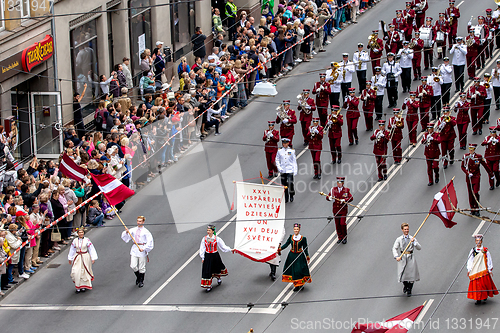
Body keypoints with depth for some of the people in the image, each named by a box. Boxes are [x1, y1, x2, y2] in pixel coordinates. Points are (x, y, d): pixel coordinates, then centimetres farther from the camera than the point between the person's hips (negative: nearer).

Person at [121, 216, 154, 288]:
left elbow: (149, 242, -8)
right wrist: (127, 232, -16)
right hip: (134, 249, 4)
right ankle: (138, 277, 27)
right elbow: (125, 237, 4)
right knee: (133, 266, -1)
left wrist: (144, 249, -18)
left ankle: (141, 281, 21)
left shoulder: (145, 231, -5)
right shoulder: (133, 230, 6)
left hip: (142, 250, -4)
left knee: (141, 267, 4)